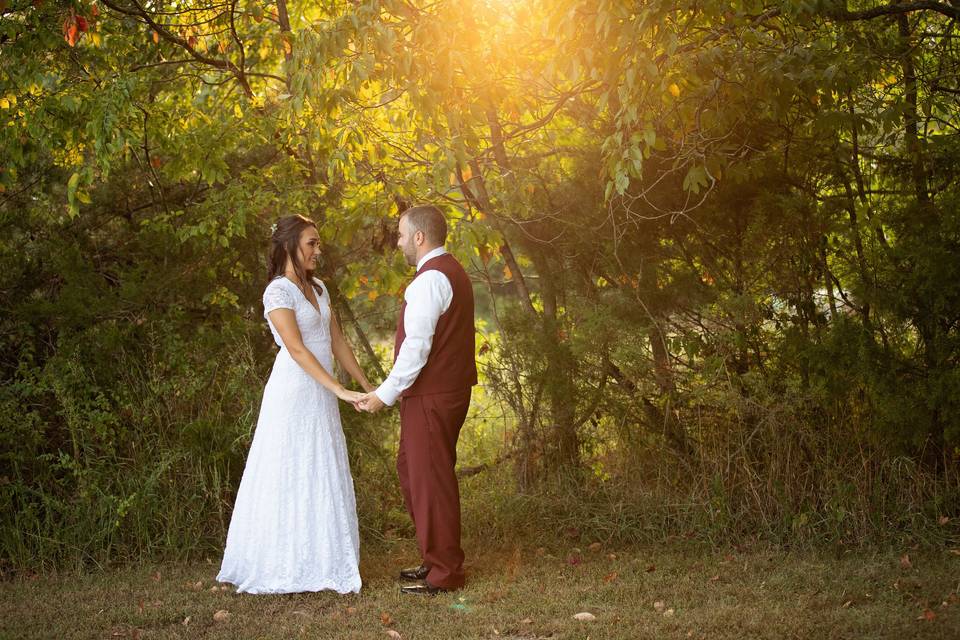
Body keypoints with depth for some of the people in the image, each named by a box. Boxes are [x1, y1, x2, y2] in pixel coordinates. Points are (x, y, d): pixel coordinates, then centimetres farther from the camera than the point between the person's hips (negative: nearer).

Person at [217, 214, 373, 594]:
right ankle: (281, 567, 7)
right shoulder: (278, 291, -12)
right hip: (293, 393, -8)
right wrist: (340, 391, -24)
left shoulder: (318, 289, 13)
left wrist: (365, 385, 10)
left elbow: (337, 342, 15)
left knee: (322, 481, 10)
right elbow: (297, 350, -19)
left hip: (320, 396, 8)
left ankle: (318, 561, 17)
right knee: (289, 479, -2)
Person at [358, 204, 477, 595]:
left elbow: (417, 346, -23)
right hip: (447, 390, 10)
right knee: (410, 469, 19)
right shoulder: (451, 272, 15)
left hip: (431, 397, -10)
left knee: (431, 479, 0)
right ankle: (434, 558, 29)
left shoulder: (431, 278, -18)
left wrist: (386, 394, -17)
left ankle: (444, 572, 11)